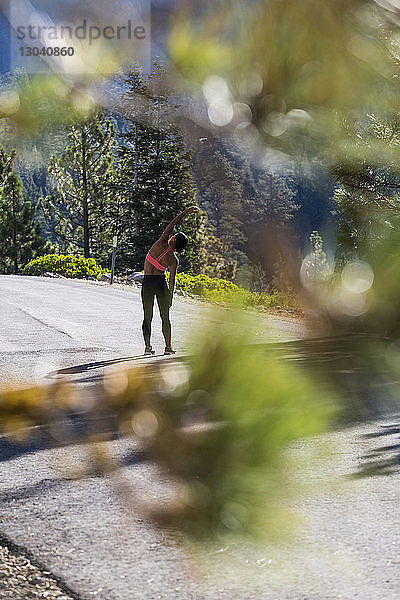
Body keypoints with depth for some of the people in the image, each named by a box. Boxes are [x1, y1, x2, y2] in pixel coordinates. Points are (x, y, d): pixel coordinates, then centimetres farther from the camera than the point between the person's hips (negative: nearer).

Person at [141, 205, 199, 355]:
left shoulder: (162, 244, -11)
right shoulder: (174, 260, -6)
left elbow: (172, 224, -5)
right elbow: (172, 281, -2)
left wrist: (186, 212, -1)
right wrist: (170, 297, 8)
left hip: (147, 282, 0)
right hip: (161, 283, 0)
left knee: (147, 317, 6)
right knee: (165, 316, 10)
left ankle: (147, 345, -3)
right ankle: (168, 346, 7)